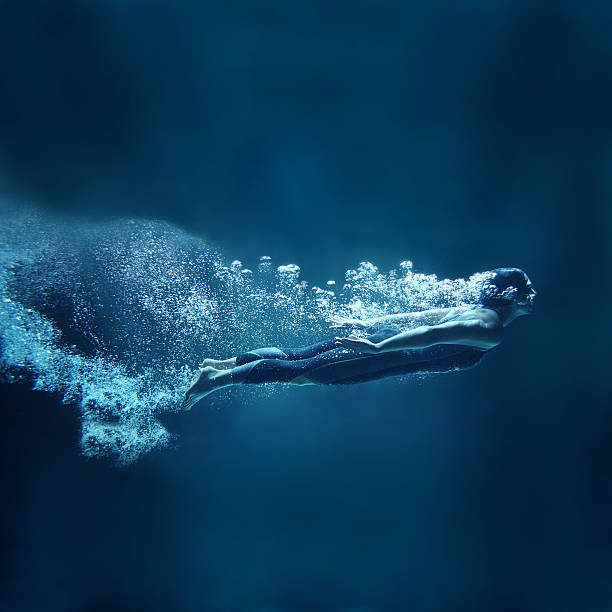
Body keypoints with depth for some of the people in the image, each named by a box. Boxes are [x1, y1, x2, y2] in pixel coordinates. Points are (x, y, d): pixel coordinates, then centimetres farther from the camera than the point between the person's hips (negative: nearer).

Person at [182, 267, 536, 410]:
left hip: (381, 330, 8)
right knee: (299, 371, -7)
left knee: (295, 356, 11)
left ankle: (222, 364, 17)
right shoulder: (492, 330, -10)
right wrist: (378, 346, -29)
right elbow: (431, 334, -23)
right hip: (386, 350, -8)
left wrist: (368, 324, 27)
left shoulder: (473, 309, 19)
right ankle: (214, 380, -4)